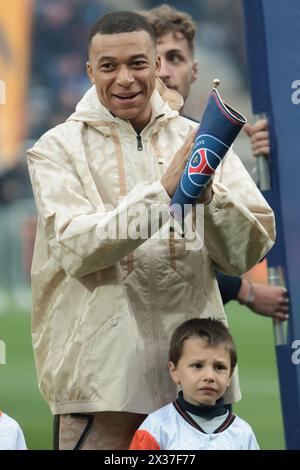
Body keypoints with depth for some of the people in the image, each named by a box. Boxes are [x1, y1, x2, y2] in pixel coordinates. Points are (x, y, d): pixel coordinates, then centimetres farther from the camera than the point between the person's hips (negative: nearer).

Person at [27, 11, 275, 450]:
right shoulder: (58, 148, 0)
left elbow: (248, 252, 1)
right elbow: (76, 249, -15)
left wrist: (207, 193, -17)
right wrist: (165, 189, -23)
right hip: (102, 376, -3)